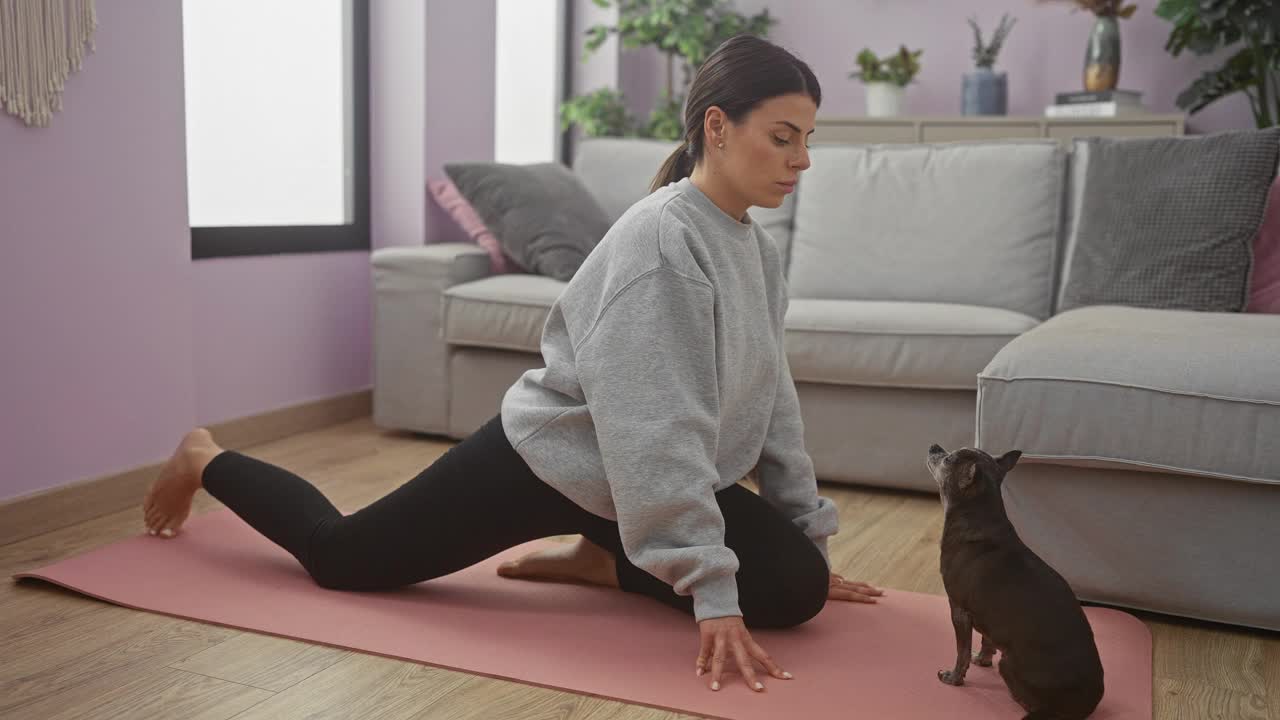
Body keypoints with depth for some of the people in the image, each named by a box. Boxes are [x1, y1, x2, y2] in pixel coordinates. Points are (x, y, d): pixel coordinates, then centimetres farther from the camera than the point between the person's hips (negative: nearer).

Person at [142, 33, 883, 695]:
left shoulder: (760, 251, 0)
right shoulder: (660, 240, -28)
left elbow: (773, 404, 8)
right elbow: (662, 433, -33)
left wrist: (813, 543, 9)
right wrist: (712, 596, -33)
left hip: (627, 479, 8)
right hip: (542, 458, -7)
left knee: (796, 587, -6)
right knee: (340, 555, 7)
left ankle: (602, 557, 14)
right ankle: (207, 461, 36)